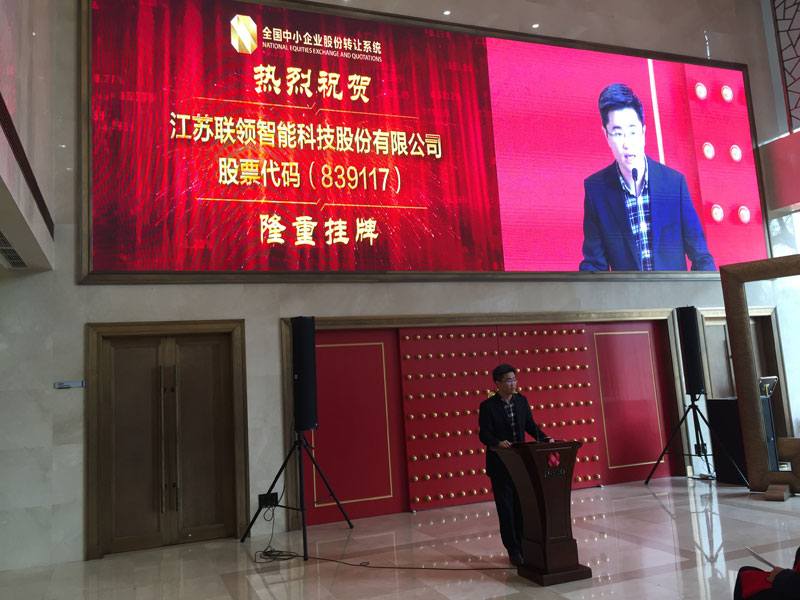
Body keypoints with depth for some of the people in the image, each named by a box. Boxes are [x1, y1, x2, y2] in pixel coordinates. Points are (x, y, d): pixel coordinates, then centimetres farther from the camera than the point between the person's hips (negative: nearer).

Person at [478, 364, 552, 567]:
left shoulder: (521, 400, 4)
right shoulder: (487, 406, -10)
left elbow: (530, 425, 8)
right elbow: (484, 434, -14)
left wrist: (544, 438, -9)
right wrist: (498, 443, -33)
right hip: (500, 465, -4)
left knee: (522, 506, 7)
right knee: (506, 508, 3)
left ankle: (524, 546, 20)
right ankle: (513, 551, 14)